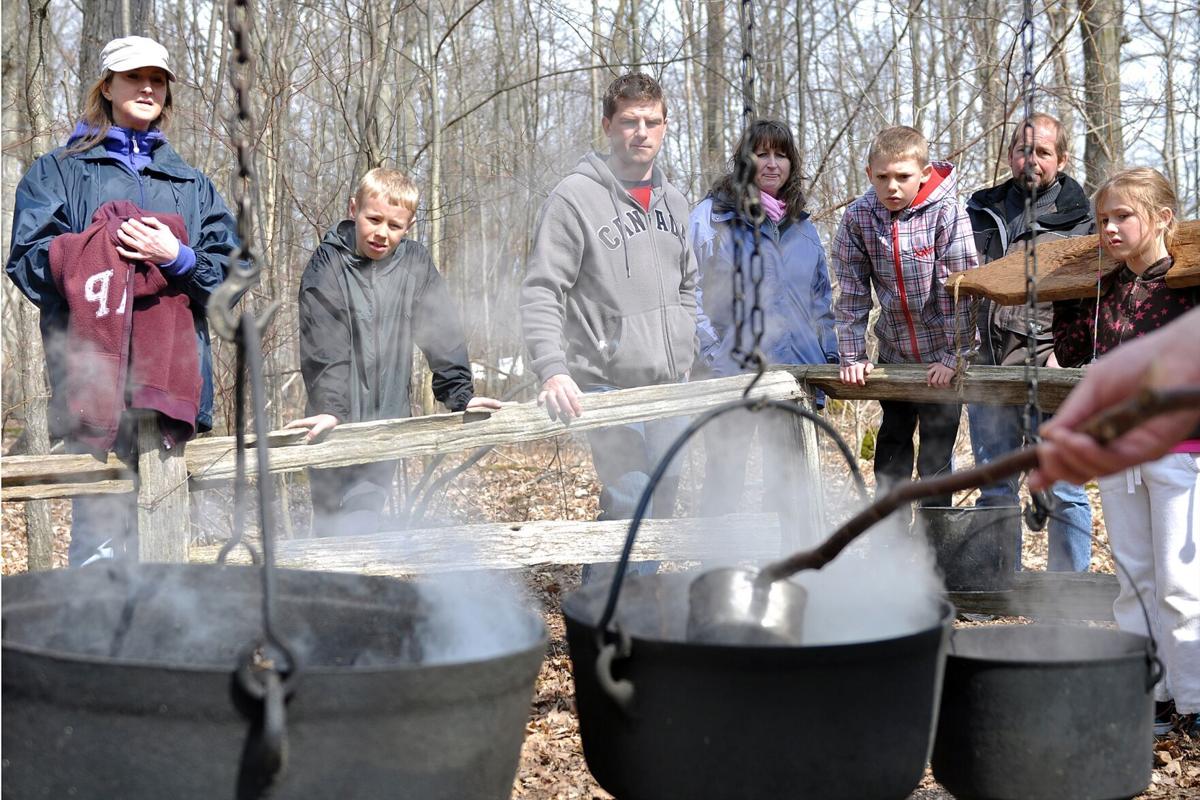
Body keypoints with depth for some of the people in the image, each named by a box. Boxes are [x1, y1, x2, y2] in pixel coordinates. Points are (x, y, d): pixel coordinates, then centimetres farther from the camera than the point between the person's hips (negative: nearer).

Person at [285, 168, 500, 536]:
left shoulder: (415, 264, 4)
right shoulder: (328, 264, -5)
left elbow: (442, 334, 5)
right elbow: (323, 349, -14)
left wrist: (460, 395, -4)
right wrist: (330, 408, -24)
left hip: (389, 420, 3)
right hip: (339, 423, -2)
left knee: (368, 515, 3)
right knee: (338, 523, -3)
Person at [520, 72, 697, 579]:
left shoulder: (672, 201, 13)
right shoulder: (575, 198, -9)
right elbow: (541, 294, -14)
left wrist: (683, 349, 16)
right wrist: (553, 371, -26)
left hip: (671, 386, 7)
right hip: (608, 385, -7)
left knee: (662, 505, 12)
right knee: (627, 506, -12)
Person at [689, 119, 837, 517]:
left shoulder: (802, 226, 15)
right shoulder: (713, 216, -2)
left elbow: (821, 297, 21)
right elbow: (693, 291, -7)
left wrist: (829, 352, 11)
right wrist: (711, 355, -14)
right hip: (732, 373, -5)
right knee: (724, 476, 1)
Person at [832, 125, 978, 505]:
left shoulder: (947, 213, -17)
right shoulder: (858, 218, -8)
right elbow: (852, 291, -3)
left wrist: (953, 356, -18)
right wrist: (852, 355, -5)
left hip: (942, 353, -4)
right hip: (893, 351, 4)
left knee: (938, 443, 1)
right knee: (892, 439, 15)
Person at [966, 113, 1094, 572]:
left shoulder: (1077, 219, 6)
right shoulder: (982, 211, 17)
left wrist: (1064, 352, -14)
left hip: (1049, 375, -4)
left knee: (1063, 493, -1)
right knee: (995, 491, 9)